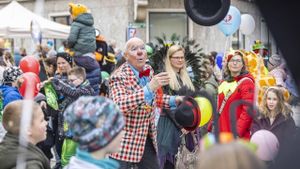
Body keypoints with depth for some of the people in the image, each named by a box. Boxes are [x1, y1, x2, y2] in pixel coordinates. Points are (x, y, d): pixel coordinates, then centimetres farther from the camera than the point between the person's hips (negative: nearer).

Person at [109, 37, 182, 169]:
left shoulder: (149, 70, 4)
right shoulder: (119, 77, -18)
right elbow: (119, 105, -35)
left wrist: (173, 100, 7)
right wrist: (149, 87, -39)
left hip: (147, 137, 7)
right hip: (125, 139, -7)